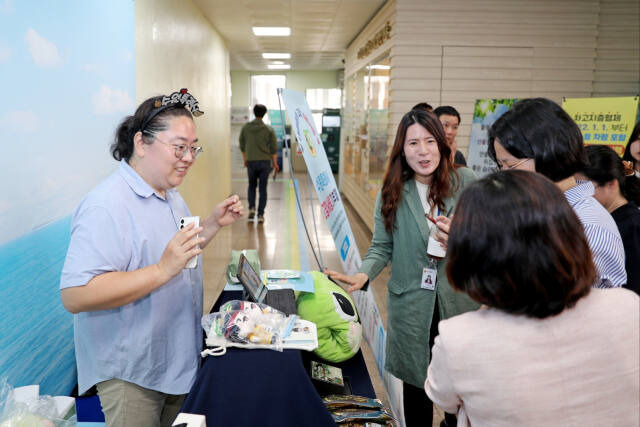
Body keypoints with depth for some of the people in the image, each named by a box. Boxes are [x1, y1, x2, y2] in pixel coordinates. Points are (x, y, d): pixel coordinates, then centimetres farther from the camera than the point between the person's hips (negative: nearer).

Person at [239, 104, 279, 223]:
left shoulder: (245, 128, 1)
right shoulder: (269, 129, -4)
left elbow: (242, 146, 9)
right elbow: (274, 148, -2)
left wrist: (244, 160, 22)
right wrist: (275, 163, 9)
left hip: (251, 161, 1)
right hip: (265, 162, -1)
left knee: (252, 185, 20)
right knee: (263, 188, 5)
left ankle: (251, 208, 2)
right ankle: (260, 214, 2)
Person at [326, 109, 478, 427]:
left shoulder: (465, 181, -4)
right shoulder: (392, 192, -1)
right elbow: (382, 246, 0)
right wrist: (363, 274, -18)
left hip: (459, 302, 0)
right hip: (411, 304, 1)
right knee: (415, 382, 13)